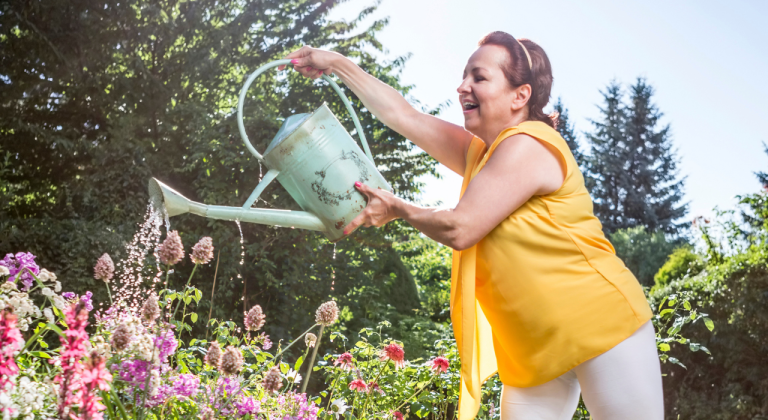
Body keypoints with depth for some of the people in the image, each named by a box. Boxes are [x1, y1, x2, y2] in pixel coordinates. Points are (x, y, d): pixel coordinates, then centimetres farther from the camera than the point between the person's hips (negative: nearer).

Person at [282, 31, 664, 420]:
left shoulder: (527, 145, -15)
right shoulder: (481, 152, 13)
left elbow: (460, 229, -18)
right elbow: (404, 116, 16)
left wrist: (399, 209, -1)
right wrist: (336, 63, 18)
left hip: (601, 327, -8)